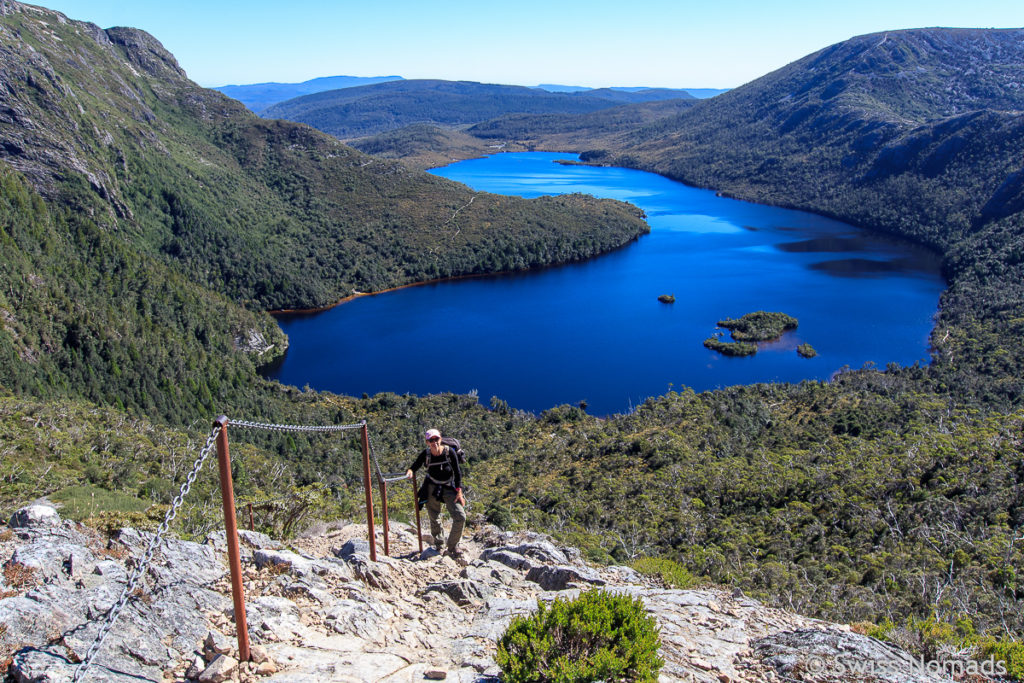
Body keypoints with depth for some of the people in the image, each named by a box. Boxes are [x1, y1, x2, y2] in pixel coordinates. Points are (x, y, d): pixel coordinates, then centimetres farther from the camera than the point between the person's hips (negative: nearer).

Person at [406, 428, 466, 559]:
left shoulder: (449, 452, -14)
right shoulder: (425, 454, -11)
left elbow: (457, 472, -6)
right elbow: (415, 466, -2)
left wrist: (459, 492, -8)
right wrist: (410, 471, -26)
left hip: (449, 488, 0)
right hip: (432, 488, 1)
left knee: (460, 517, -11)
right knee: (434, 519, 8)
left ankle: (452, 547, 9)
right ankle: (438, 544, 36)